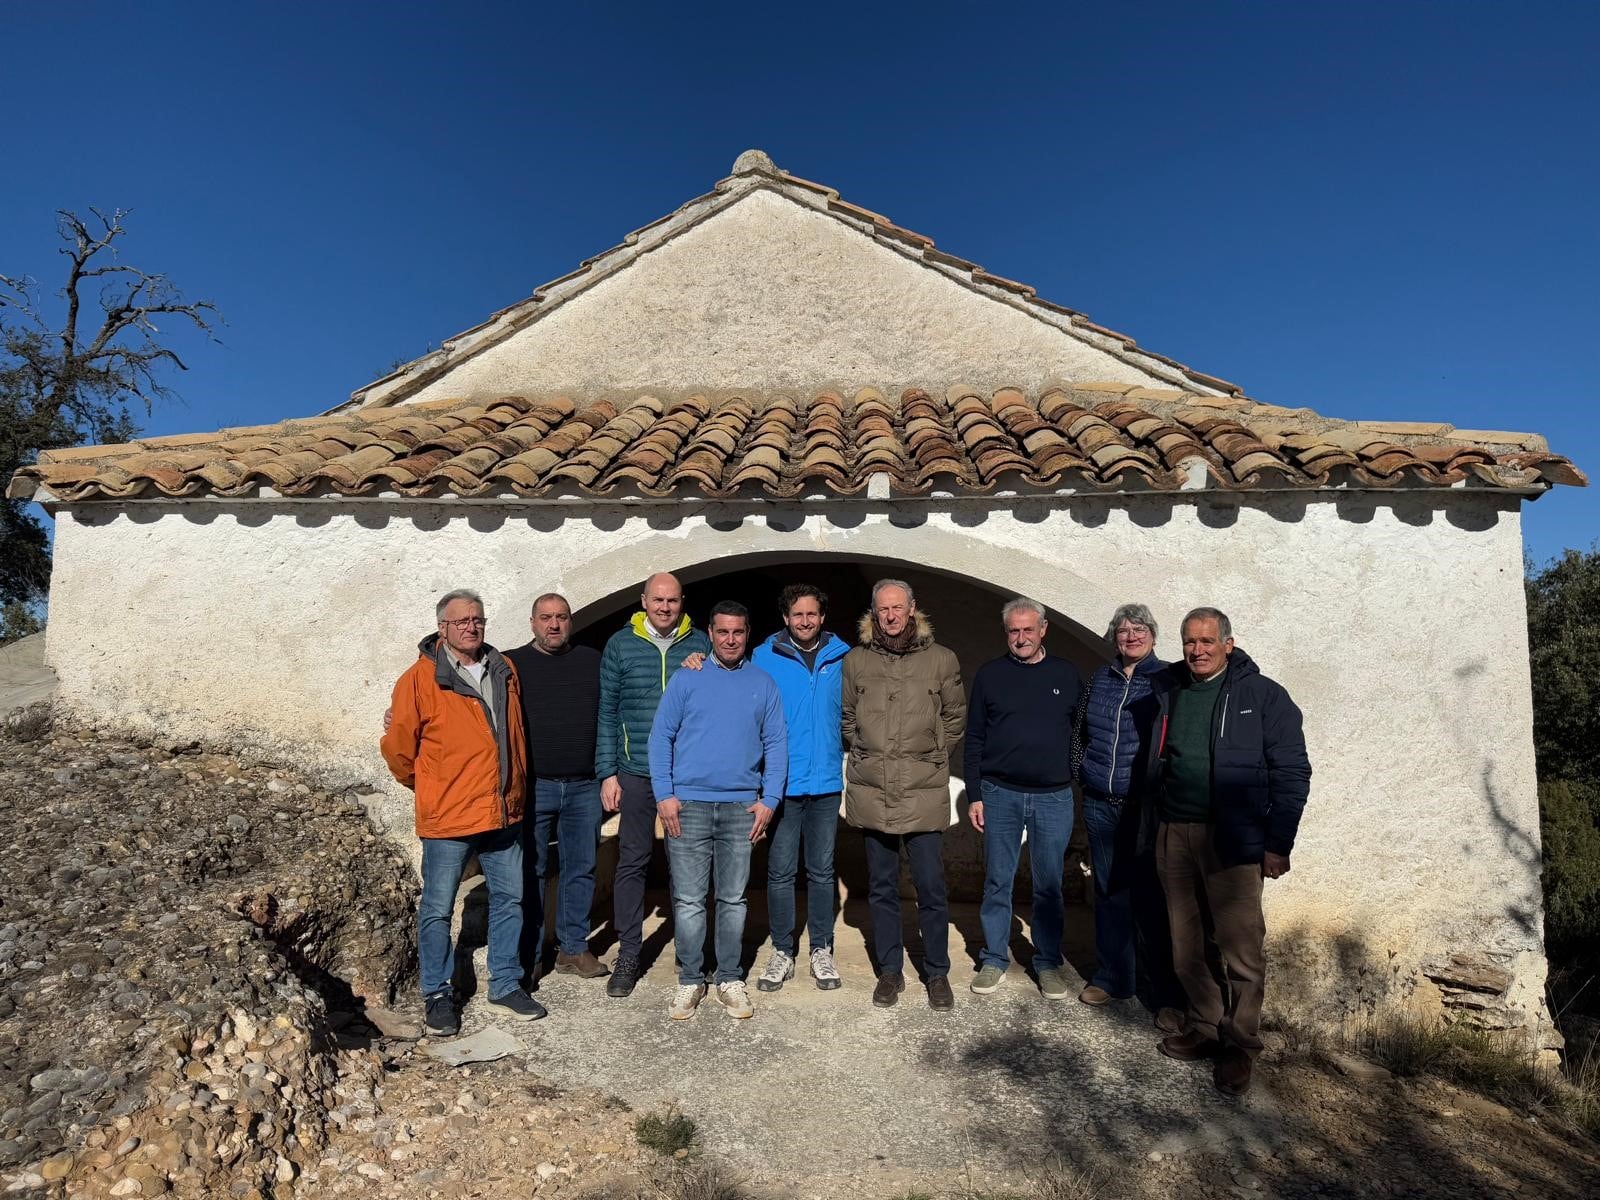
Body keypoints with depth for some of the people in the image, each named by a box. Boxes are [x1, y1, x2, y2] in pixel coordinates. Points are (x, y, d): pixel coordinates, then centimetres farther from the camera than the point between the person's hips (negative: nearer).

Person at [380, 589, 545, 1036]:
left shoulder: (504, 670, 6)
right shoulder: (421, 678, -11)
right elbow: (398, 746, -5)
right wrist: (426, 786, 6)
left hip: (504, 813, 5)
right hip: (448, 817, -5)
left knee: (509, 899, 13)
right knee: (437, 909, 7)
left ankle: (506, 986, 28)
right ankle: (437, 995, 25)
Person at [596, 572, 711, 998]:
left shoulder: (700, 644, 3)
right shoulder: (620, 644, 2)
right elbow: (607, 712, 3)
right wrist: (607, 773, -1)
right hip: (636, 773, 0)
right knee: (632, 862, 4)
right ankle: (628, 955, 17)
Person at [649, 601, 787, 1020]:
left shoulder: (763, 684, 6)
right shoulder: (687, 678, 2)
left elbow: (776, 745, 6)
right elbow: (661, 737, 1)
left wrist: (768, 800, -3)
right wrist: (664, 795, -7)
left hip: (741, 807, 1)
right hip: (688, 805, -1)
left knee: (733, 900, 10)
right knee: (688, 901, 4)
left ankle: (730, 980, 22)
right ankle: (690, 981, 18)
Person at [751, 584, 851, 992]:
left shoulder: (842, 657, 3)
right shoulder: (765, 656, -2)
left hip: (826, 782, 1)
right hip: (782, 783, -1)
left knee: (822, 871, 12)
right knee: (780, 872, 6)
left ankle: (821, 951, 25)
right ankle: (782, 952, 20)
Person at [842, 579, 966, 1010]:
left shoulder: (941, 660, 0)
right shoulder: (855, 660, 3)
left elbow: (956, 716, 11)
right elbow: (845, 717, 15)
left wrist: (932, 755, 7)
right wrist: (867, 753, 7)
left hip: (924, 792, -1)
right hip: (872, 792, 2)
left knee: (931, 888, 3)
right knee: (882, 888, 12)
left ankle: (938, 973, 21)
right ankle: (890, 970, 27)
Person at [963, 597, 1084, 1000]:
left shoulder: (1066, 675, 5)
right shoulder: (990, 674, 3)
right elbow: (974, 738, 4)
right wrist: (974, 795, -1)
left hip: (1053, 797, 0)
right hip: (1000, 794, 0)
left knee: (1049, 885, 9)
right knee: (997, 882, 7)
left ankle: (1049, 963, 23)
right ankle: (995, 959, 21)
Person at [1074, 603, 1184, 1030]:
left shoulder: (1167, 680, -3)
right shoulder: (1099, 680, 9)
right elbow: (1080, 731, 20)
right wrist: (1084, 775, 13)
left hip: (1147, 806, -4)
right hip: (1100, 805, 4)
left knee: (1152, 898, 0)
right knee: (1109, 891, 13)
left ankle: (1165, 996, 13)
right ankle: (1112, 978, 27)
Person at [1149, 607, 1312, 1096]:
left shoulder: (1263, 695, -3)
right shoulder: (1171, 696, 11)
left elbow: (1292, 773, -5)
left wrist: (1278, 844, -9)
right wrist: (1155, 828, 12)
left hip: (1233, 841, -5)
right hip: (1174, 836, 5)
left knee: (1240, 947, -1)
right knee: (1187, 944, 11)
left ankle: (1239, 1046, 14)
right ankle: (1204, 1028, 26)